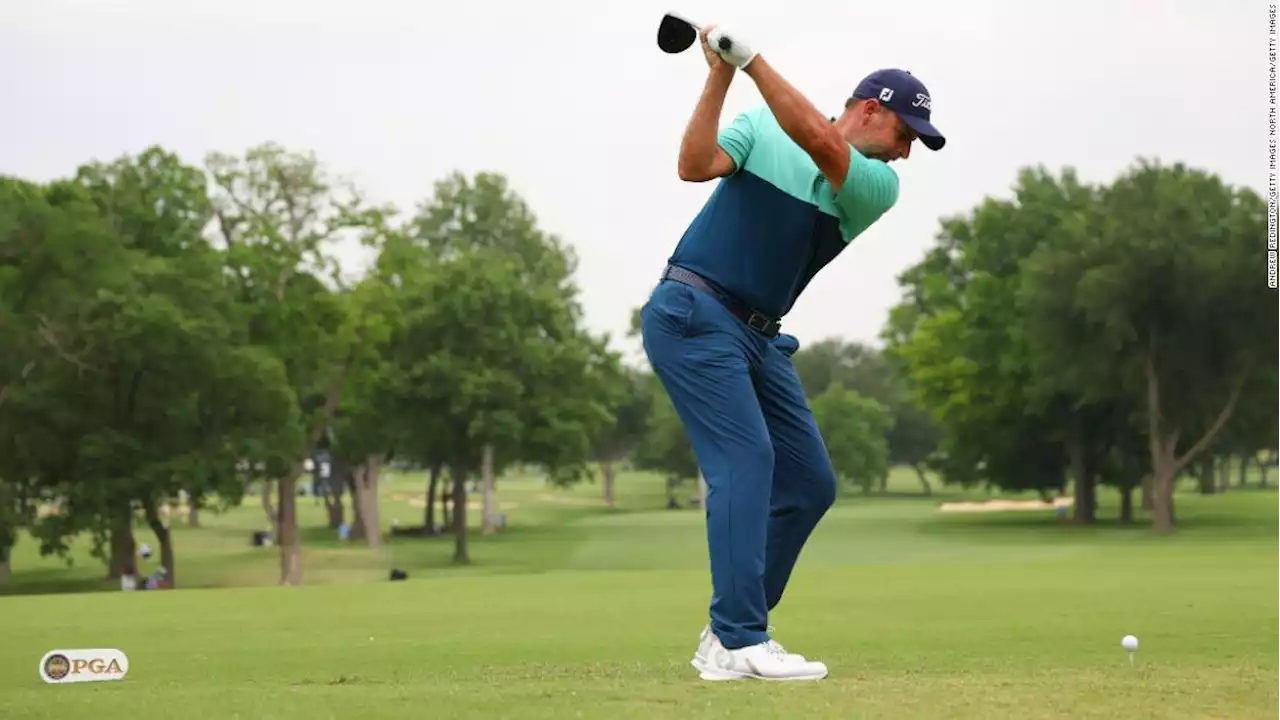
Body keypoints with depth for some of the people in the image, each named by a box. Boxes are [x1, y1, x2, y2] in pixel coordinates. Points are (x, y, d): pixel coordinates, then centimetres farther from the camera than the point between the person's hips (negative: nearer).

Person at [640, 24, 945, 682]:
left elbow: (820, 143, -17)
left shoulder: (878, 186, 3)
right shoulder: (761, 127, 1)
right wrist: (719, 78, -20)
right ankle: (739, 642, -22)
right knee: (746, 458, -19)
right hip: (693, 313, -6)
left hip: (759, 336, 6)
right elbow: (694, 165, -14)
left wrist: (752, 58, -23)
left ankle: (728, 633, 12)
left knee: (810, 482, 4)